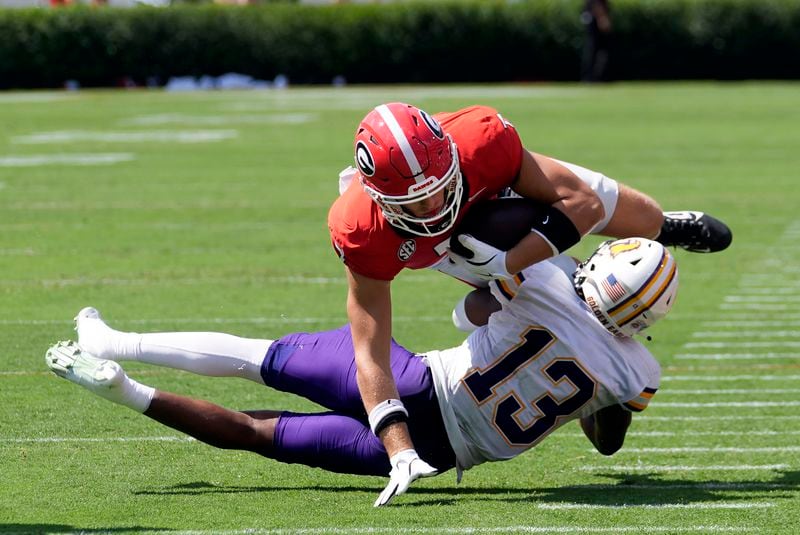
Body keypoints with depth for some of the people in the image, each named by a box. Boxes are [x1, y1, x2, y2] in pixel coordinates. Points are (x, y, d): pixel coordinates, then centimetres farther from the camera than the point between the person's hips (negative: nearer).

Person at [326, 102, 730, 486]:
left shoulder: (482, 142, -48)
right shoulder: (360, 233, -46)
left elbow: (584, 202, -37)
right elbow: (370, 355, -42)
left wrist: (507, 265, -47)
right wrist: (401, 455, -52)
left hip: (503, 184, 1)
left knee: (645, 222, 14)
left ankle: (661, 228, 47)